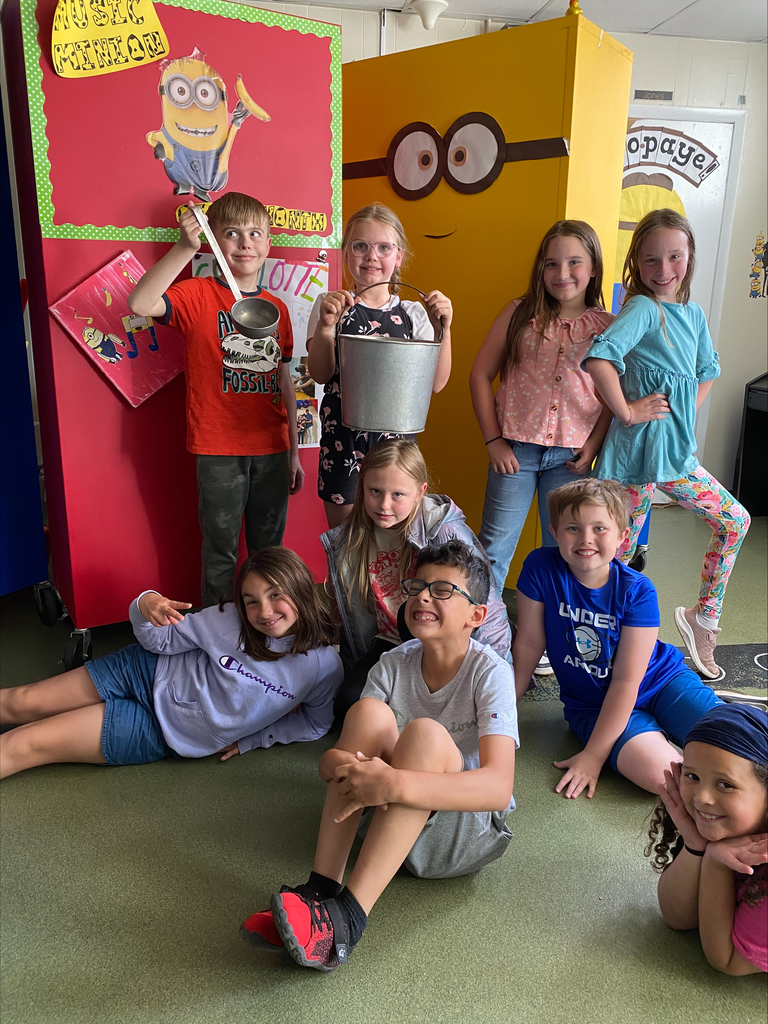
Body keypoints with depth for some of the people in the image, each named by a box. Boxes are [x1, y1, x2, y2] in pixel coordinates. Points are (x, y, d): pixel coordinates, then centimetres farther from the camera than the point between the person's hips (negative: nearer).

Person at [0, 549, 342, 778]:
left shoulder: (323, 666, -20)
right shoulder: (230, 619, -18)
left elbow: (316, 722, 0)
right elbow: (161, 640, -6)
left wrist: (250, 739, -7)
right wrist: (145, 606, -29)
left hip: (163, 734, -1)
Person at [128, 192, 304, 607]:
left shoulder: (277, 307, 10)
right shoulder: (199, 295, -4)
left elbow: (285, 383, 13)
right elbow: (140, 304, -23)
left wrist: (293, 453, 13)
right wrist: (185, 247, -29)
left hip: (271, 449, 4)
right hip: (219, 451, -4)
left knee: (270, 551, 16)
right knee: (220, 553, 7)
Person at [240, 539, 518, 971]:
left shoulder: (490, 673, -16)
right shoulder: (393, 665, -2)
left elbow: (499, 786, -31)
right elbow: (330, 757, -7)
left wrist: (395, 784, -44)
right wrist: (341, 766, -35)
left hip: (469, 830, -4)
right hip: (394, 823, 4)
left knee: (426, 733, -32)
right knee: (368, 711, -21)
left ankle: (348, 917, -36)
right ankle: (321, 890, -26)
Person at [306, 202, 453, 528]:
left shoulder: (412, 313, 6)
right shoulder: (330, 306, 3)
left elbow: (436, 383, -2)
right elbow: (320, 374, -8)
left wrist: (442, 330, -15)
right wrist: (325, 326, -24)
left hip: (397, 437, 2)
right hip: (343, 438, -1)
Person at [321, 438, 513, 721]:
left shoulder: (444, 529, -18)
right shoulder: (347, 543, -3)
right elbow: (353, 616, 9)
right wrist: (357, 671, 11)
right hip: (391, 644, 4)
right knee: (349, 704, -21)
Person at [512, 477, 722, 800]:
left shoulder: (637, 591, -19)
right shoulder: (541, 568, -17)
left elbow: (626, 682, -18)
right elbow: (529, 644, -8)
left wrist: (593, 755, -19)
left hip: (661, 680, 0)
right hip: (592, 703, 0)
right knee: (659, 774, -26)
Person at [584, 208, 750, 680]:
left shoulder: (693, 313, 10)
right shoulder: (643, 309, -14)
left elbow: (708, 370, 25)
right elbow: (599, 358, -32)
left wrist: (686, 412, 11)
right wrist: (626, 411, -24)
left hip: (677, 452, 8)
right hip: (640, 449, -8)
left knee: (736, 521, 14)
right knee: (619, 552, 1)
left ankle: (704, 617, 25)